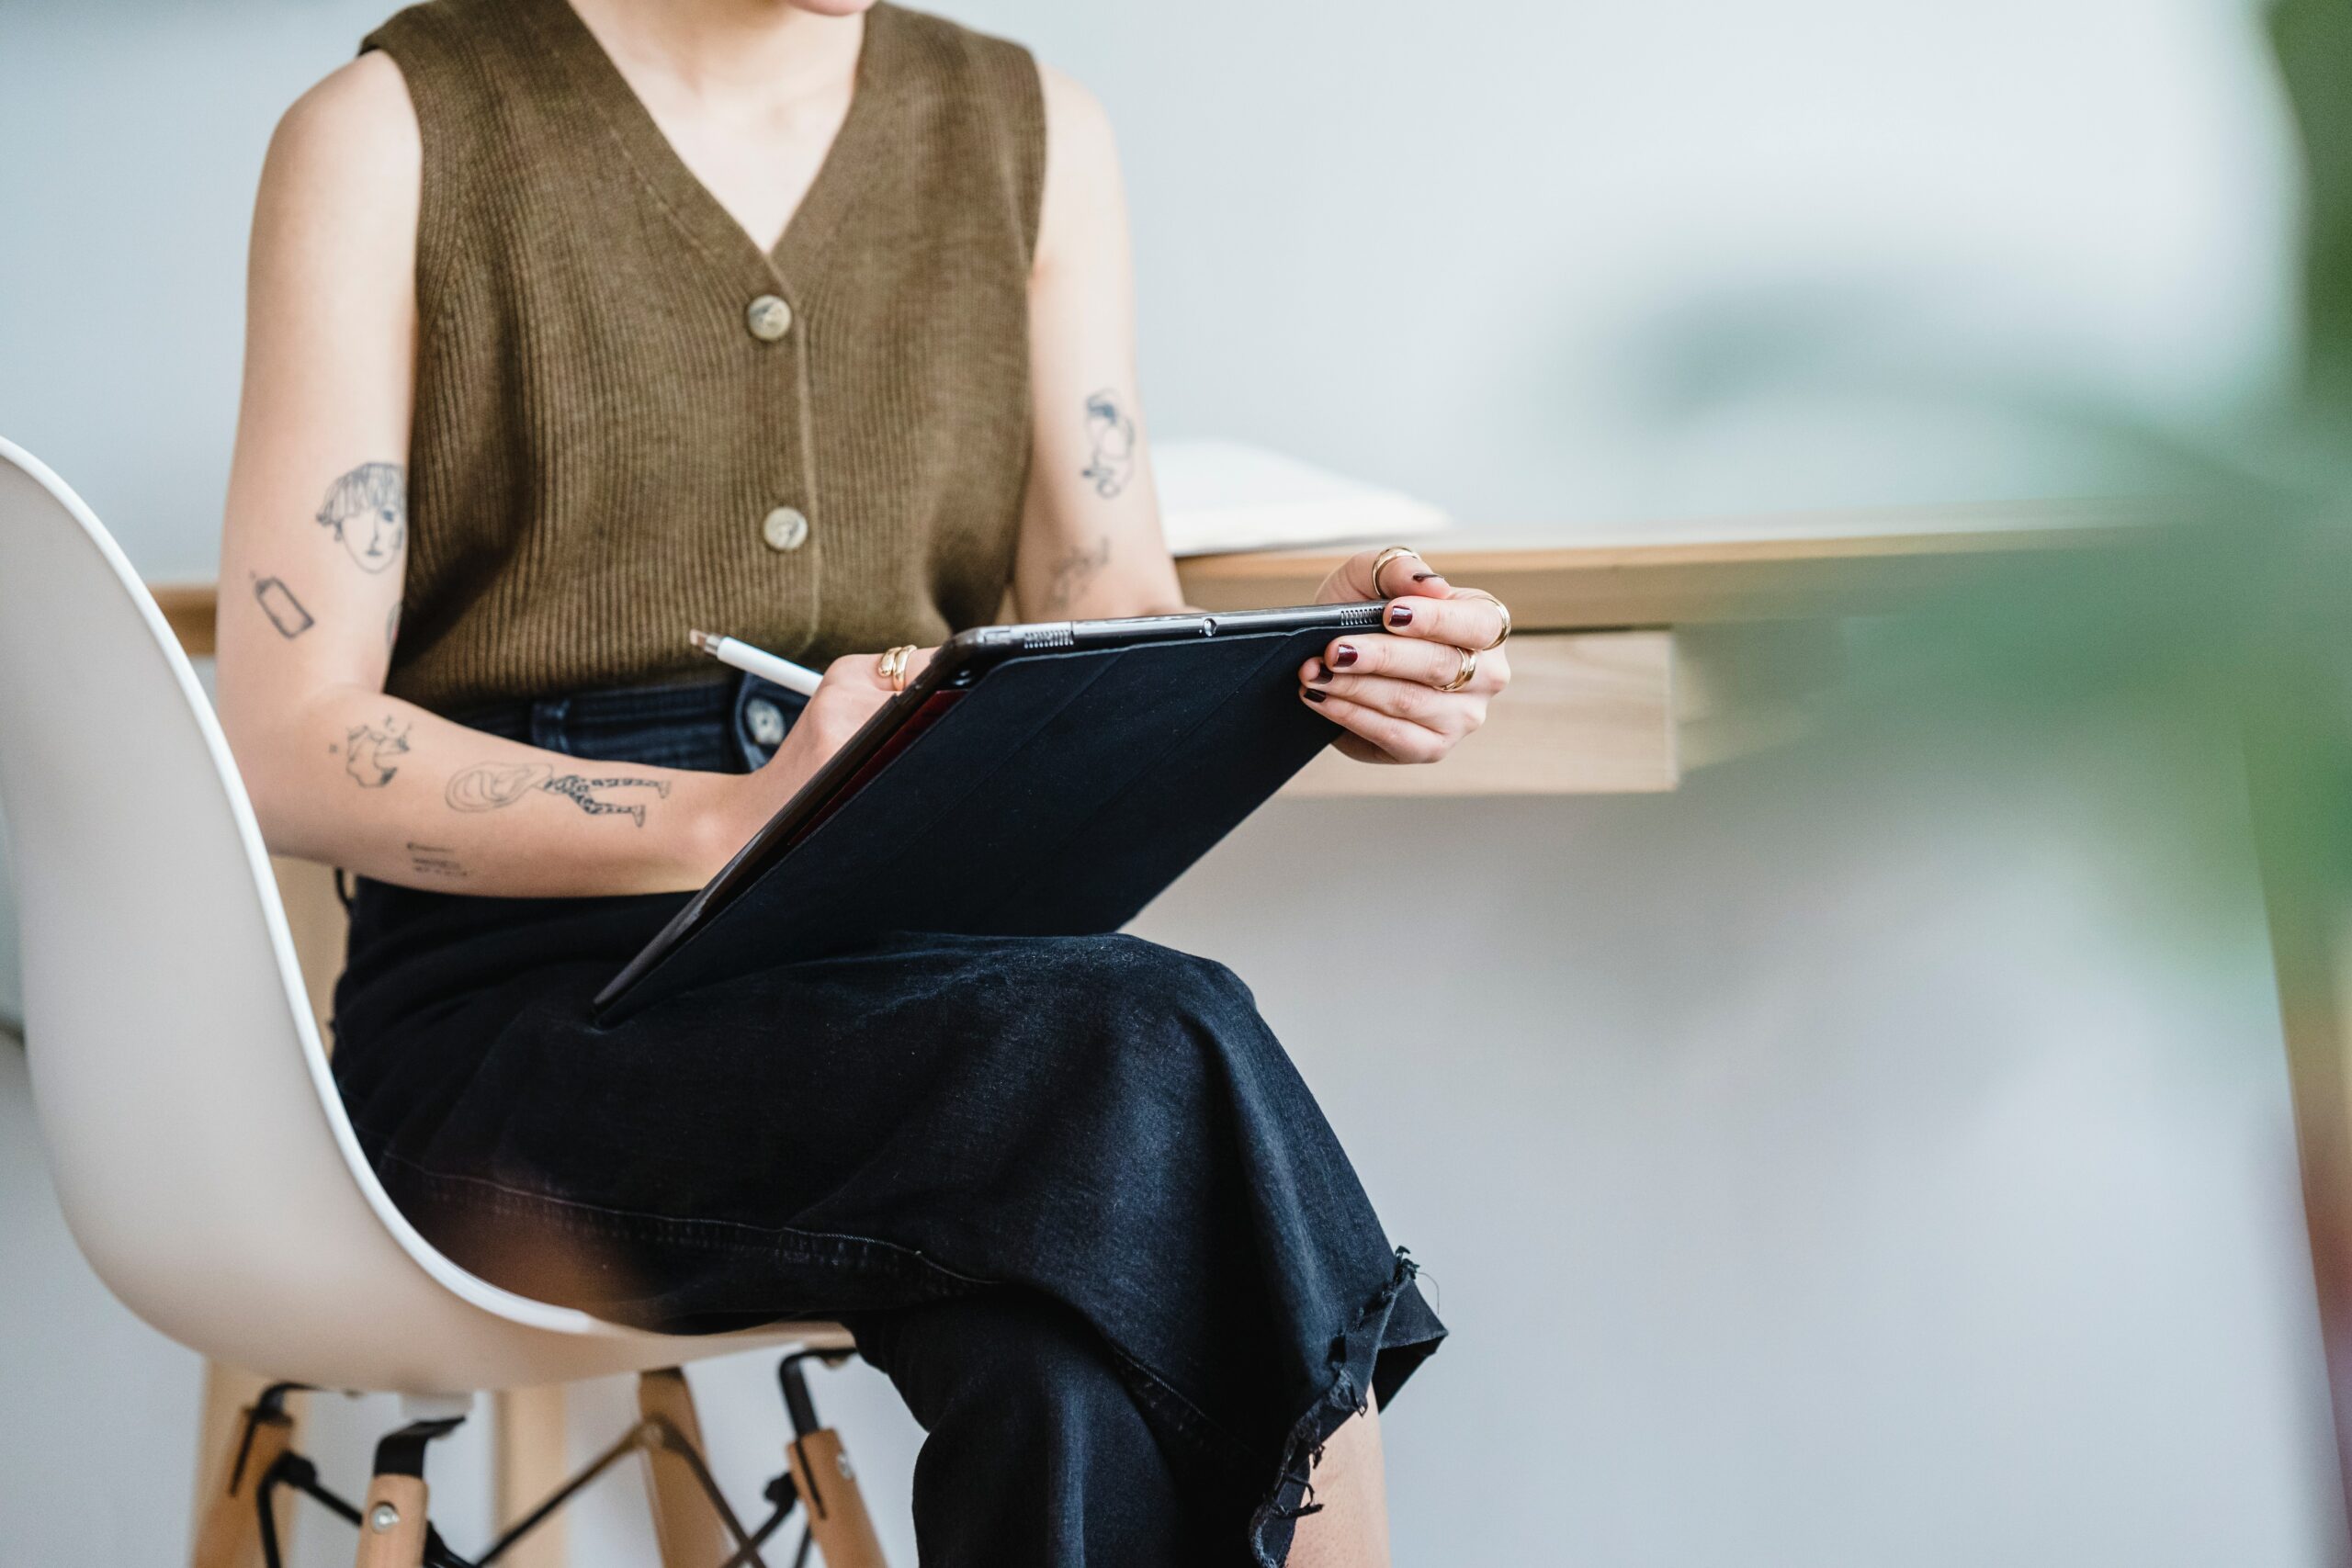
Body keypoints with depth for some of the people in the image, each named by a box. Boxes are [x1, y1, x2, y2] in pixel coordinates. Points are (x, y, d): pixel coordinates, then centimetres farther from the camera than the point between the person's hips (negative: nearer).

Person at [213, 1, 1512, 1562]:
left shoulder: (1032, 133, 14)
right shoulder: (390, 134, 1)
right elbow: (290, 743, -7)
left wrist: (1313, 662, -12)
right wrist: (729, 820, -24)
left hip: (928, 946, 3)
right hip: (536, 995, -3)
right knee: (1144, 1059, -32)